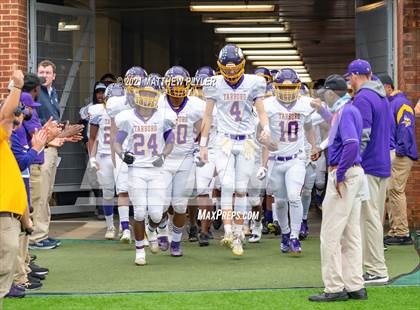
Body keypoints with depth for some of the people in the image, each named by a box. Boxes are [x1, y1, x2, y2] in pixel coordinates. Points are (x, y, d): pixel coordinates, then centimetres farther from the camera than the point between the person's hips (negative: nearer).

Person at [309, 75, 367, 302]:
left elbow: (352, 144, -27)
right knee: (351, 235, 12)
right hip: (354, 173, 10)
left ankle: (334, 288, -4)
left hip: (344, 174, -10)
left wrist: (339, 176, -23)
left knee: (330, 235, -6)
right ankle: (355, 287, 14)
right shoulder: (350, 110, 17)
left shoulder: (344, 112, -14)